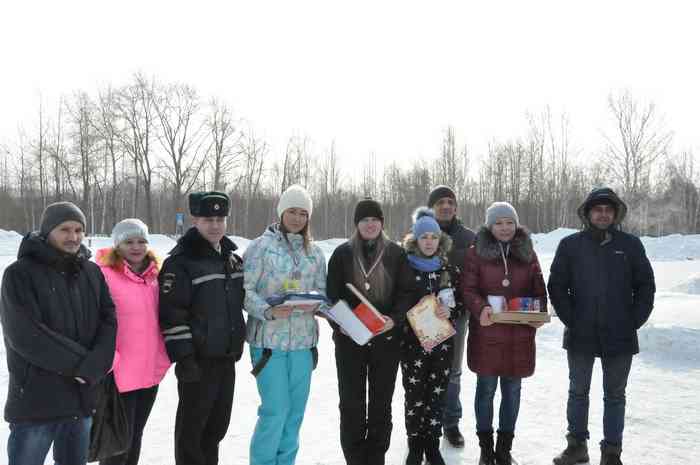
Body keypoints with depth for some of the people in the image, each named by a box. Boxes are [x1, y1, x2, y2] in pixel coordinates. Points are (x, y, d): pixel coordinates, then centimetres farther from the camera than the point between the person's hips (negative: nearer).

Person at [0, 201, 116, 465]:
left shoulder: (92, 273, 8)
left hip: (82, 396, 5)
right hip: (35, 398, -4)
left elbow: (109, 322, 1)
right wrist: (78, 363, -14)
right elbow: (25, 335, -16)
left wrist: (91, 367, -14)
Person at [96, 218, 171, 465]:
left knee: (135, 436, 19)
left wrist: (162, 358, 10)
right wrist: (108, 361, -21)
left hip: (151, 371, 6)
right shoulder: (104, 274, -13)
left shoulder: (154, 275, 8)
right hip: (120, 375, -6)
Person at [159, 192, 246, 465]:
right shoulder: (180, 261, -13)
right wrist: (184, 357, -18)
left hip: (227, 357, 7)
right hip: (198, 360, -7)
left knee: (218, 424, 17)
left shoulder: (233, 259, 10)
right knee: (192, 425, 6)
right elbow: (171, 315, -16)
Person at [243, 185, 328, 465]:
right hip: (269, 339, -4)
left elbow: (321, 290, 13)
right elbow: (246, 290, -7)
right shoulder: (262, 245, -3)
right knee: (275, 410, -5)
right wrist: (268, 311, -22)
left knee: (296, 410, 12)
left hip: (304, 339, 5)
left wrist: (314, 304, -10)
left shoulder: (315, 252, 10)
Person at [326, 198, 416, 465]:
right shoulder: (342, 253, 3)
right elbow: (332, 294, 2)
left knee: (381, 403, 9)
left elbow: (406, 292, 0)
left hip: (386, 339, 0)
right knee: (351, 403, 5)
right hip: (349, 338, 0)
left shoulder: (396, 254, 4)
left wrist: (394, 318, -16)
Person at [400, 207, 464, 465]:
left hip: (442, 342, 2)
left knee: (437, 394, 8)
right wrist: (404, 322, -13)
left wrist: (450, 312, -11)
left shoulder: (450, 270, 6)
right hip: (412, 341, -2)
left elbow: (460, 304, 8)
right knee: (415, 395, 2)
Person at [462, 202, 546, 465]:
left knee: (512, 390, 11)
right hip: (486, 334, -3)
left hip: (519, 334, 3)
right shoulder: (476, 253, -1)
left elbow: (538, 289, 10)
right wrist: (480, 309, -24)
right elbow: (468, 289, -6)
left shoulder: (527, 253, 8)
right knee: (486, 389, 6)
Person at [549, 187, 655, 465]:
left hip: (619, 337, 0)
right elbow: (557, 286, 0)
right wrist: (571, 320, -5)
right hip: (580, 336, 0)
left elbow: (645, 286, 4)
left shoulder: (630, 245, 1)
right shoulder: (570, 245, -1)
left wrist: (634, 322, -3)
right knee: (578, 392, 12)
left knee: (615, 396, 10)